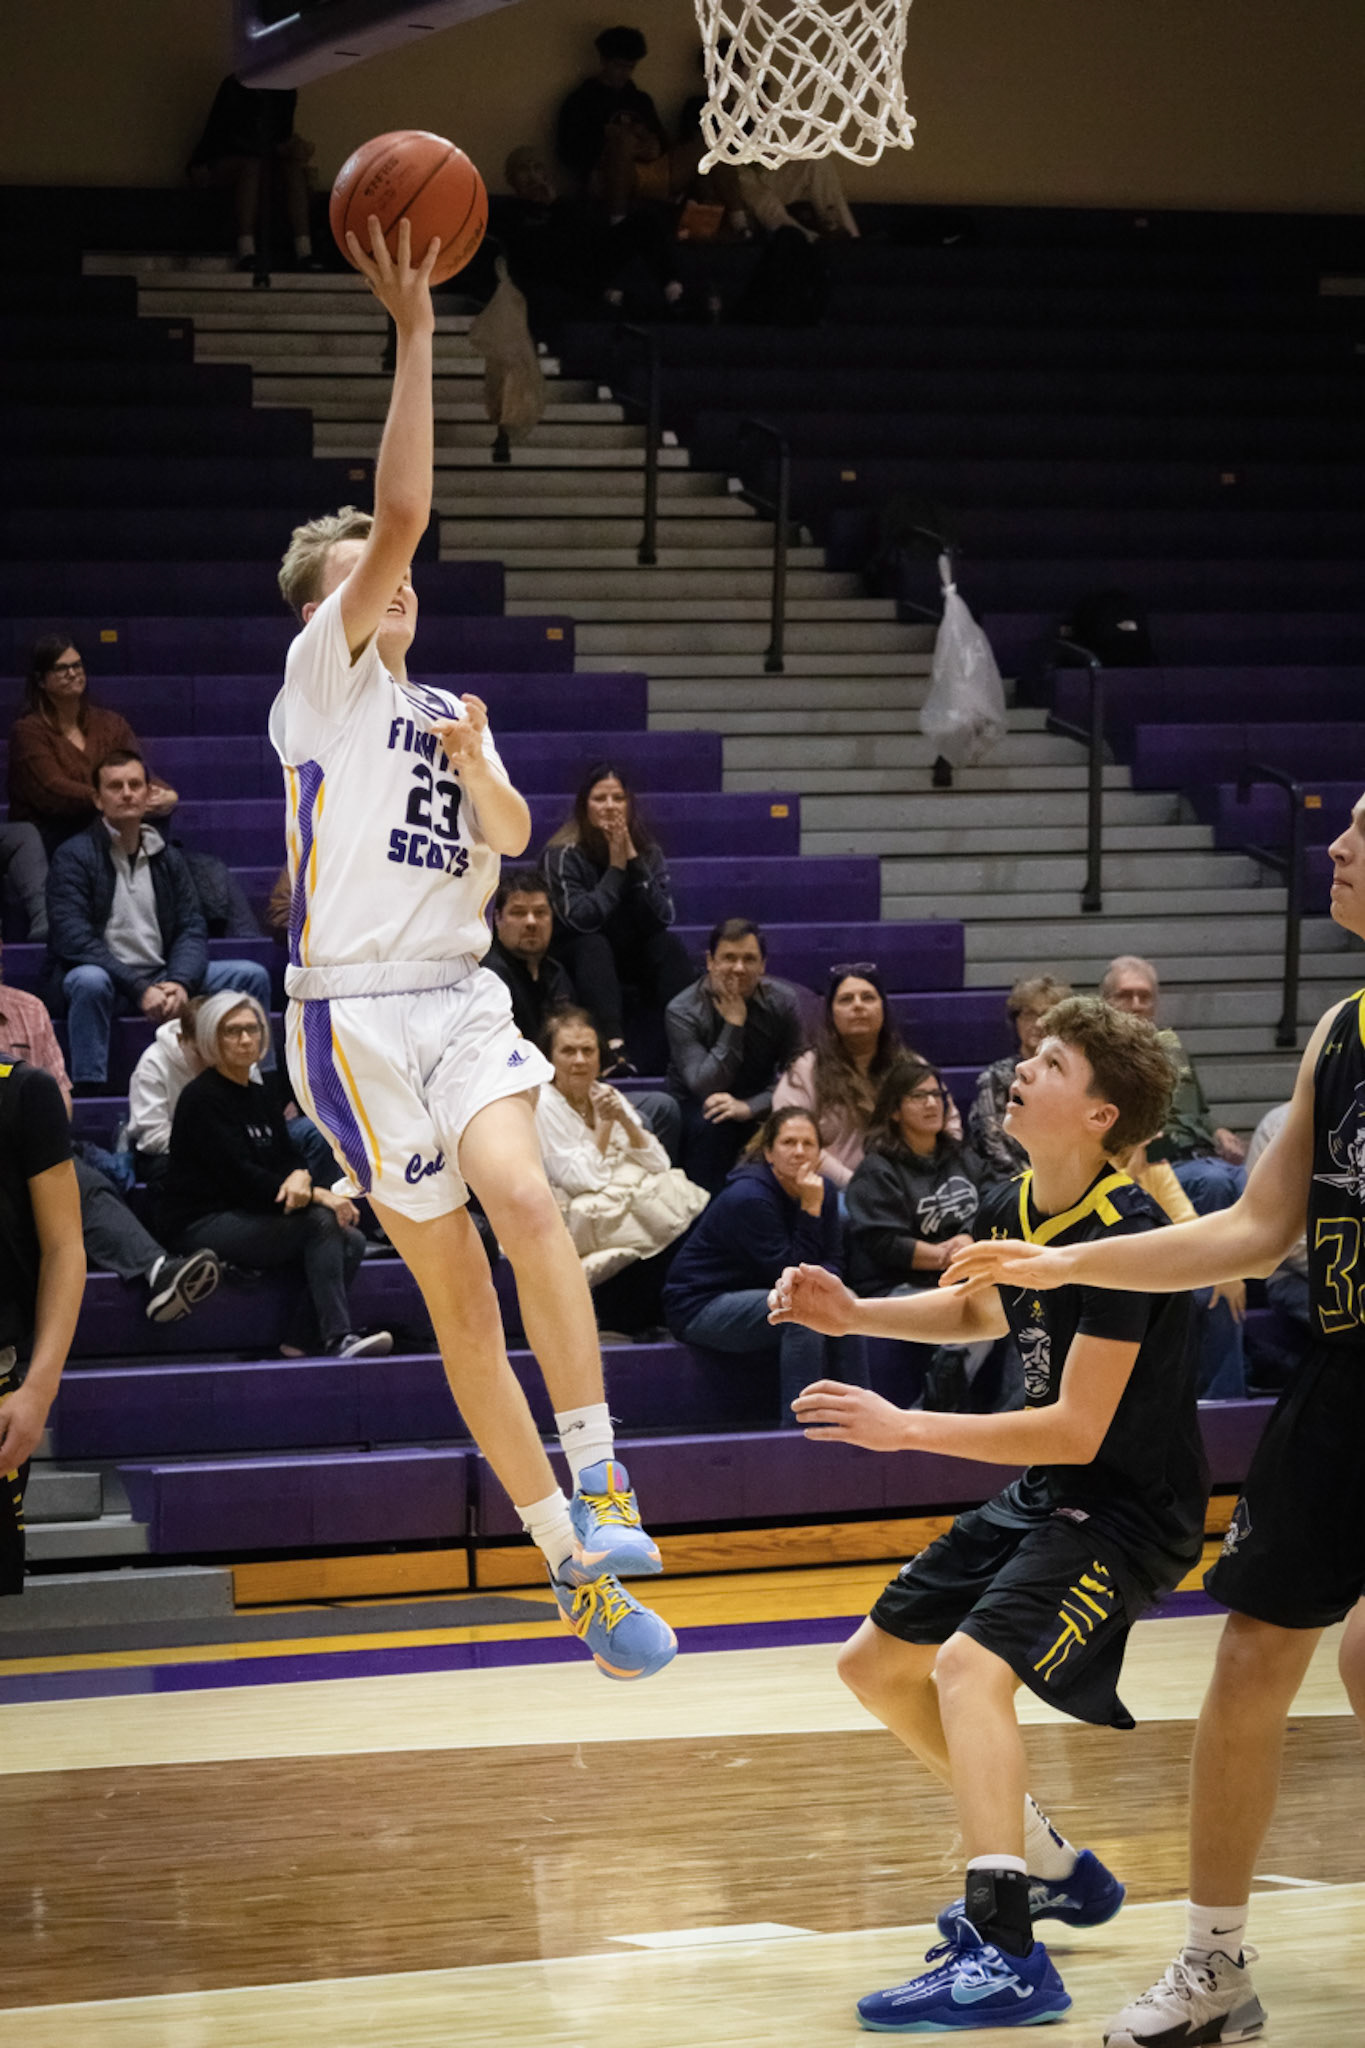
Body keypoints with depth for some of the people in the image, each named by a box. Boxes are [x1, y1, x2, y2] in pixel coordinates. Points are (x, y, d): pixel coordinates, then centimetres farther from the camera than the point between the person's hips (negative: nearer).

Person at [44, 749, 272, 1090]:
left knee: (251, 975, -7)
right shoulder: (73, 857, -6)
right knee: (90, 981, -39)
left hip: (161, 978, 5)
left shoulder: (169, 859, 11)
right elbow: (74, 938, -17)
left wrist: (180, 983, -17)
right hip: (106, 975, -5)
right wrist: (139, 990, -25)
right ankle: (87, 1096, -38)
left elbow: (191, 930, 6)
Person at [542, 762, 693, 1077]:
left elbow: (662, 918, -15)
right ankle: (613, 1048, -53)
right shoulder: (564, 853, -15)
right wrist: (616, 868, -25)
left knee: (669, 943, -24)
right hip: (581, 958, -4)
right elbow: (579, 920, -26)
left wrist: (635, 863, -23)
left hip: (633, 958, 4)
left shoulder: (648, 851, -4)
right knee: (593, 945, -35)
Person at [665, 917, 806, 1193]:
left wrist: (749, 1107, -28)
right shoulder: (682, 1012, -16)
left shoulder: (781, 1002, -7)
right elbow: (704, 1087, -27)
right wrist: (733, 1023, -29)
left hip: (758, 1108, 3)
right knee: (709, 1123, -36)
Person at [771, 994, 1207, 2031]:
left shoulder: (1122, 1236, -25)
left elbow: (1077, 1431, -27)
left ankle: (1006, 1956, -32)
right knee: (878, 1663, 16)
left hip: (1130, 1507, -10)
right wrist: (854, 1313, 9)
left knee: (970, 1664, -29)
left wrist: (905, 1428, -25)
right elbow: (977, 1313, 25)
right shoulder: (1010, 1209, 1)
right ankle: (1052, 1867, 30)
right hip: (1043, 1496, 10)